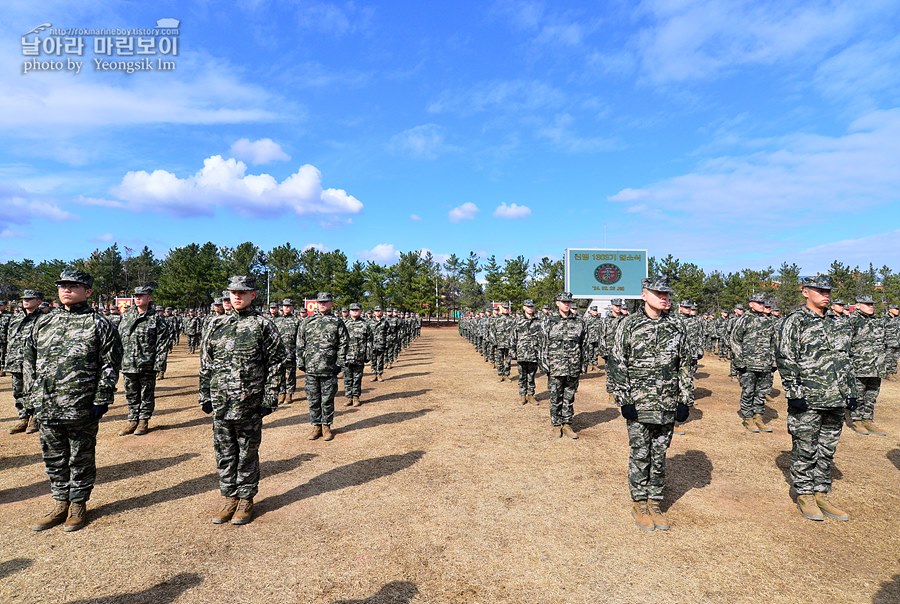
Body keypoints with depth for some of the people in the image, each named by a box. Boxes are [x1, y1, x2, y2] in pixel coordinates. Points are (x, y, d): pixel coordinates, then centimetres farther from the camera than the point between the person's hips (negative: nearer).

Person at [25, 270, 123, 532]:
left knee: (81, 459, 9)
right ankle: (60, 504, 33)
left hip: (82, 410, -5)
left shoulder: (99, 324, -6)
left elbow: (110, 366, -8)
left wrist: (101, 400, -12)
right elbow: (29, 359, 15)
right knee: (54, 459, 17)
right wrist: (32, 394, 7)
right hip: (46, 409, 5)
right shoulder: (43, 322, 10)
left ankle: (78, 505, 25)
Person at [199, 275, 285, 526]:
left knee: (247, 454, 8)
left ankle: (246, 500, 23)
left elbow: (275, 363, -6)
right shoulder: (216, 325, 8)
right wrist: (205, 396, 8)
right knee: (224, 453, 14)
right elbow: (205, 363, 12)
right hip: (220, 404, 4)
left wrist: (270, 399, -10)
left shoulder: (264, 325, -5)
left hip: (250, 404, -4)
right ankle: (230, 498, 29)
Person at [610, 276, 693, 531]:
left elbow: (685, 365, 8)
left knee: (659, 455, 13)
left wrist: (686, 401, 4)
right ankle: (639, 504, 22)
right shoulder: (629, 325, -5)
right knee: (640, 455, 6)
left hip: (667, 405, 3)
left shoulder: (677, 326, 5)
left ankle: (655, 503, 27)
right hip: (638, 404, -3)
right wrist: (624, 400, -10)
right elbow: (619, 364, -6)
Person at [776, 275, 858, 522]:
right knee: (805, 451, 4)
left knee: (827, 451, 14)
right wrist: (794, 394, -16)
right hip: (808, 400, -7)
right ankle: (804, 496, 16)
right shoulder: (795, 321, -8)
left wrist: (850, 391, 14)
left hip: (835, 400, 7)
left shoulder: (833, 323, 14)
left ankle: (821, 494, 25)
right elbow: (785, 359, -13)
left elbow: (844, 360, 19)